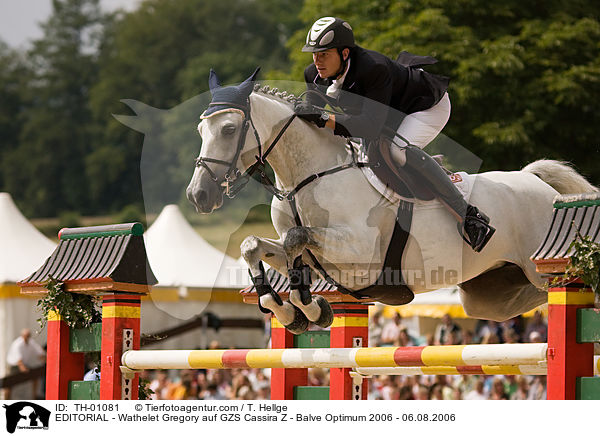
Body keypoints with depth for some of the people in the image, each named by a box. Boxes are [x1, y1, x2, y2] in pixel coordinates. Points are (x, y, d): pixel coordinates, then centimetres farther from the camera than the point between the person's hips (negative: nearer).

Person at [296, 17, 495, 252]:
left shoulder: (373, 68, -39)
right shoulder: (314, 75, -16)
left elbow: (372, 126, -45)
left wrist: (324, 119, -54)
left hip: (429, 107, -9)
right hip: (394, 115, 9)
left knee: (400, 150, -35)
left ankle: (467, 214, -27)